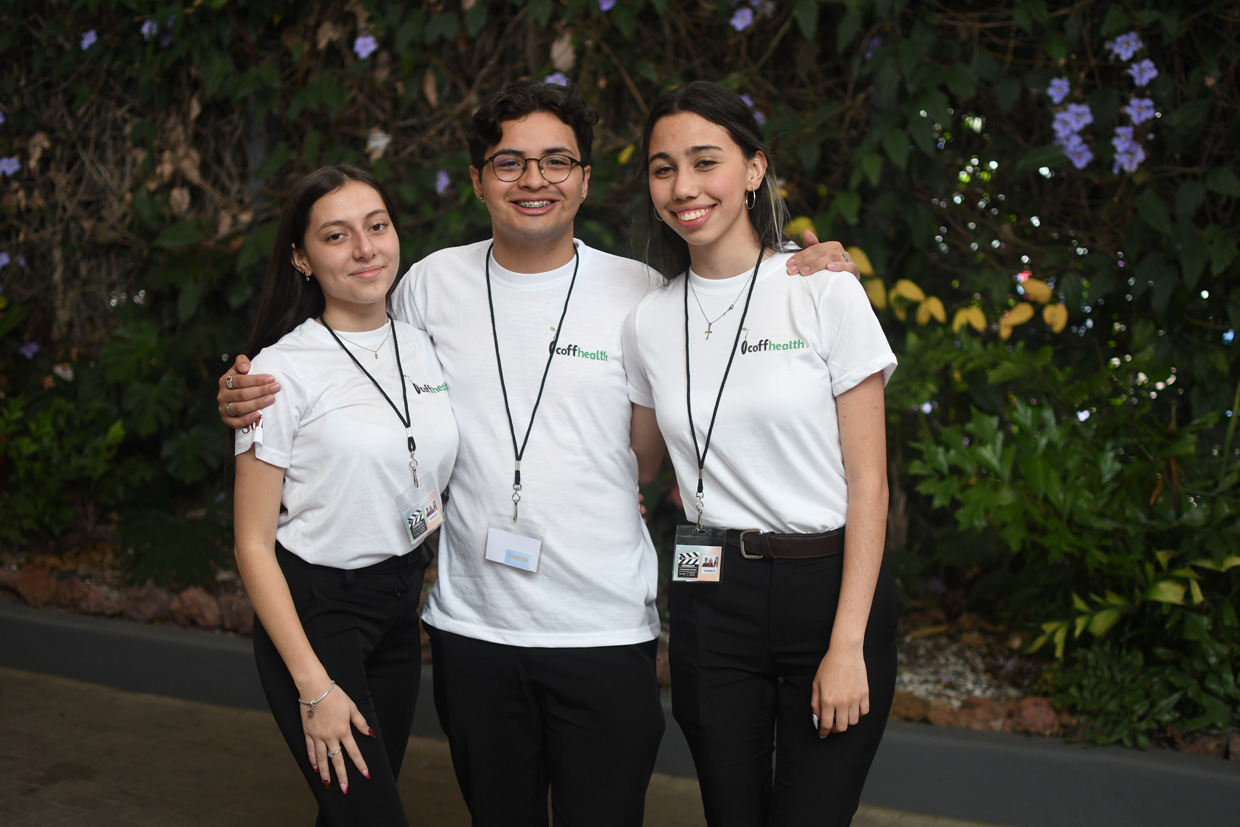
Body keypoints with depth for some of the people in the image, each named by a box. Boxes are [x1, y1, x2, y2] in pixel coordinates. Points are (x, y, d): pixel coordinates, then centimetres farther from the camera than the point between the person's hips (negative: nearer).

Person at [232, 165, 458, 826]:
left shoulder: (422, 348, 5)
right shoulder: (282, 369, -13)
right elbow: (254, 545, -12)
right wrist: (314, 687, -17)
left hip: (400, 604, 6)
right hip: (313, 607, -6)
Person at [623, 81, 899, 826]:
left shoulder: (826, 291, -6)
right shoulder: (650, 322, 6)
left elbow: (868, 481, -7)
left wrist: (848, 644, -12)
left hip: (831, 588, -3)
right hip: (711, 600, 3)